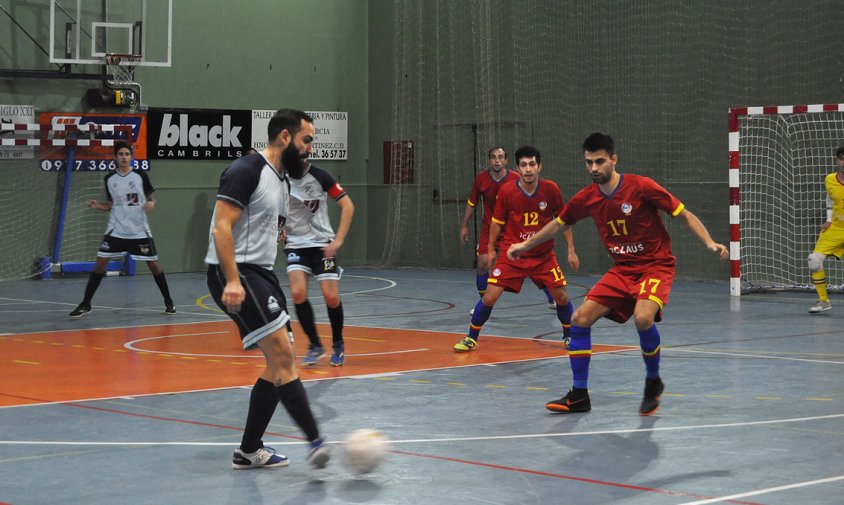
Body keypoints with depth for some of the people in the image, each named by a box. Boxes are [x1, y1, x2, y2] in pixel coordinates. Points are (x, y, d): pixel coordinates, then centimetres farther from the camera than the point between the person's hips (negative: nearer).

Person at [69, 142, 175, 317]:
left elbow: (151, 198, 4)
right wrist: (98, 205, -8)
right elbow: (111, 204, 11)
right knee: (100, 262, -7)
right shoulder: (109, 179, 2)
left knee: (153, 264, 2)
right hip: (116, 230, 1)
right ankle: (85, 304, 1)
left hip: (139, 231, -1)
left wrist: (151, 204, -18)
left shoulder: (140, 176, -4)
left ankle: (168, 302, 18)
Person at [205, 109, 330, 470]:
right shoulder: (246, 171, -12)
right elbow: (221, 228, -19)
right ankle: (316, 442, -20)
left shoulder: (282, 181, 18)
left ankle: (248, 451, 16)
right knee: (283, 355, -17)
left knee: (280, 364, 8)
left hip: (260, 274, 10)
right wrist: (232, 281, -26)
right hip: (236, 273, -10)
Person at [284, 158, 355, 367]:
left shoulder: (319, 176, -10)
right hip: (295, 244, 1)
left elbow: (347, 205, -6)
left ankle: (338, 345, 19)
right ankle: (315, 345, -1)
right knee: (298, 293, -19)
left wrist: (338, 240, -12)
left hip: (322, 244, -1)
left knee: (331, 297, -7)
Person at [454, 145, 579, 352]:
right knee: (490, 296, -9)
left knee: (561, 296, -2)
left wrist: (571, 250, 2)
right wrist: (490, 249, 5)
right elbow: (497, 221, 2)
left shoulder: (550, 189, -10)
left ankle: (569, 336, 24)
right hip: (511, 255, -1)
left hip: (543, 255, 1)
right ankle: (471, 338, 9)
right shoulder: (507, 191, -12)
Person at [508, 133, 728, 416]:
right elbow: (560, 224, 19)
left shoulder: (641, 188, -18)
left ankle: (653, 383, -4)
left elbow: (684, 215, -10)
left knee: (643, 317, -32)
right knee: (580, 319, -5)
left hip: (656, 265, -6)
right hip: (622, 270, 6)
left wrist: (709, 243, -23)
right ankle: (579, 397, 7)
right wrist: (526, 245, 26)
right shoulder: (586, 198, -1)